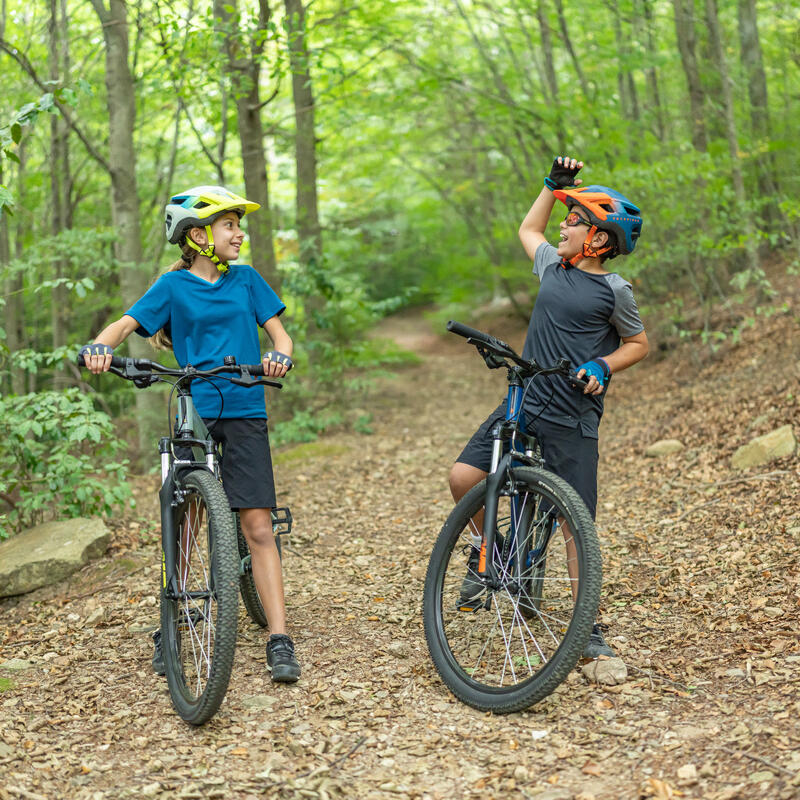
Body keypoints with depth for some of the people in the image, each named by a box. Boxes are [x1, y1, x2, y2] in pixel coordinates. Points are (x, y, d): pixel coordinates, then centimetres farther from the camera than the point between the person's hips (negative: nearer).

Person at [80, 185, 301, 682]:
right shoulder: (174, 285, 4)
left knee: (257, 524, -6)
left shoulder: (246, 279, 9)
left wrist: (280, 356, -17)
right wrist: (99, 347, -26)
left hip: (244, 412, 0)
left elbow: (280, 334, 6)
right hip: (192, 413, 0)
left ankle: (279, 641, -7)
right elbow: (127, 324, -4)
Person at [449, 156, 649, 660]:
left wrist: (603, 366, -11)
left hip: (572, 419, -5)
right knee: (463, 477, -9)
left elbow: (639, 343, 7)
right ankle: (488, 549, 20)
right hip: (523, 402, 5)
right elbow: (528, 230, 30)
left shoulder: (614, 290, -5)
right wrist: (554, 184, 22)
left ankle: (589, 629, 7)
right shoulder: (553, 266, 9)